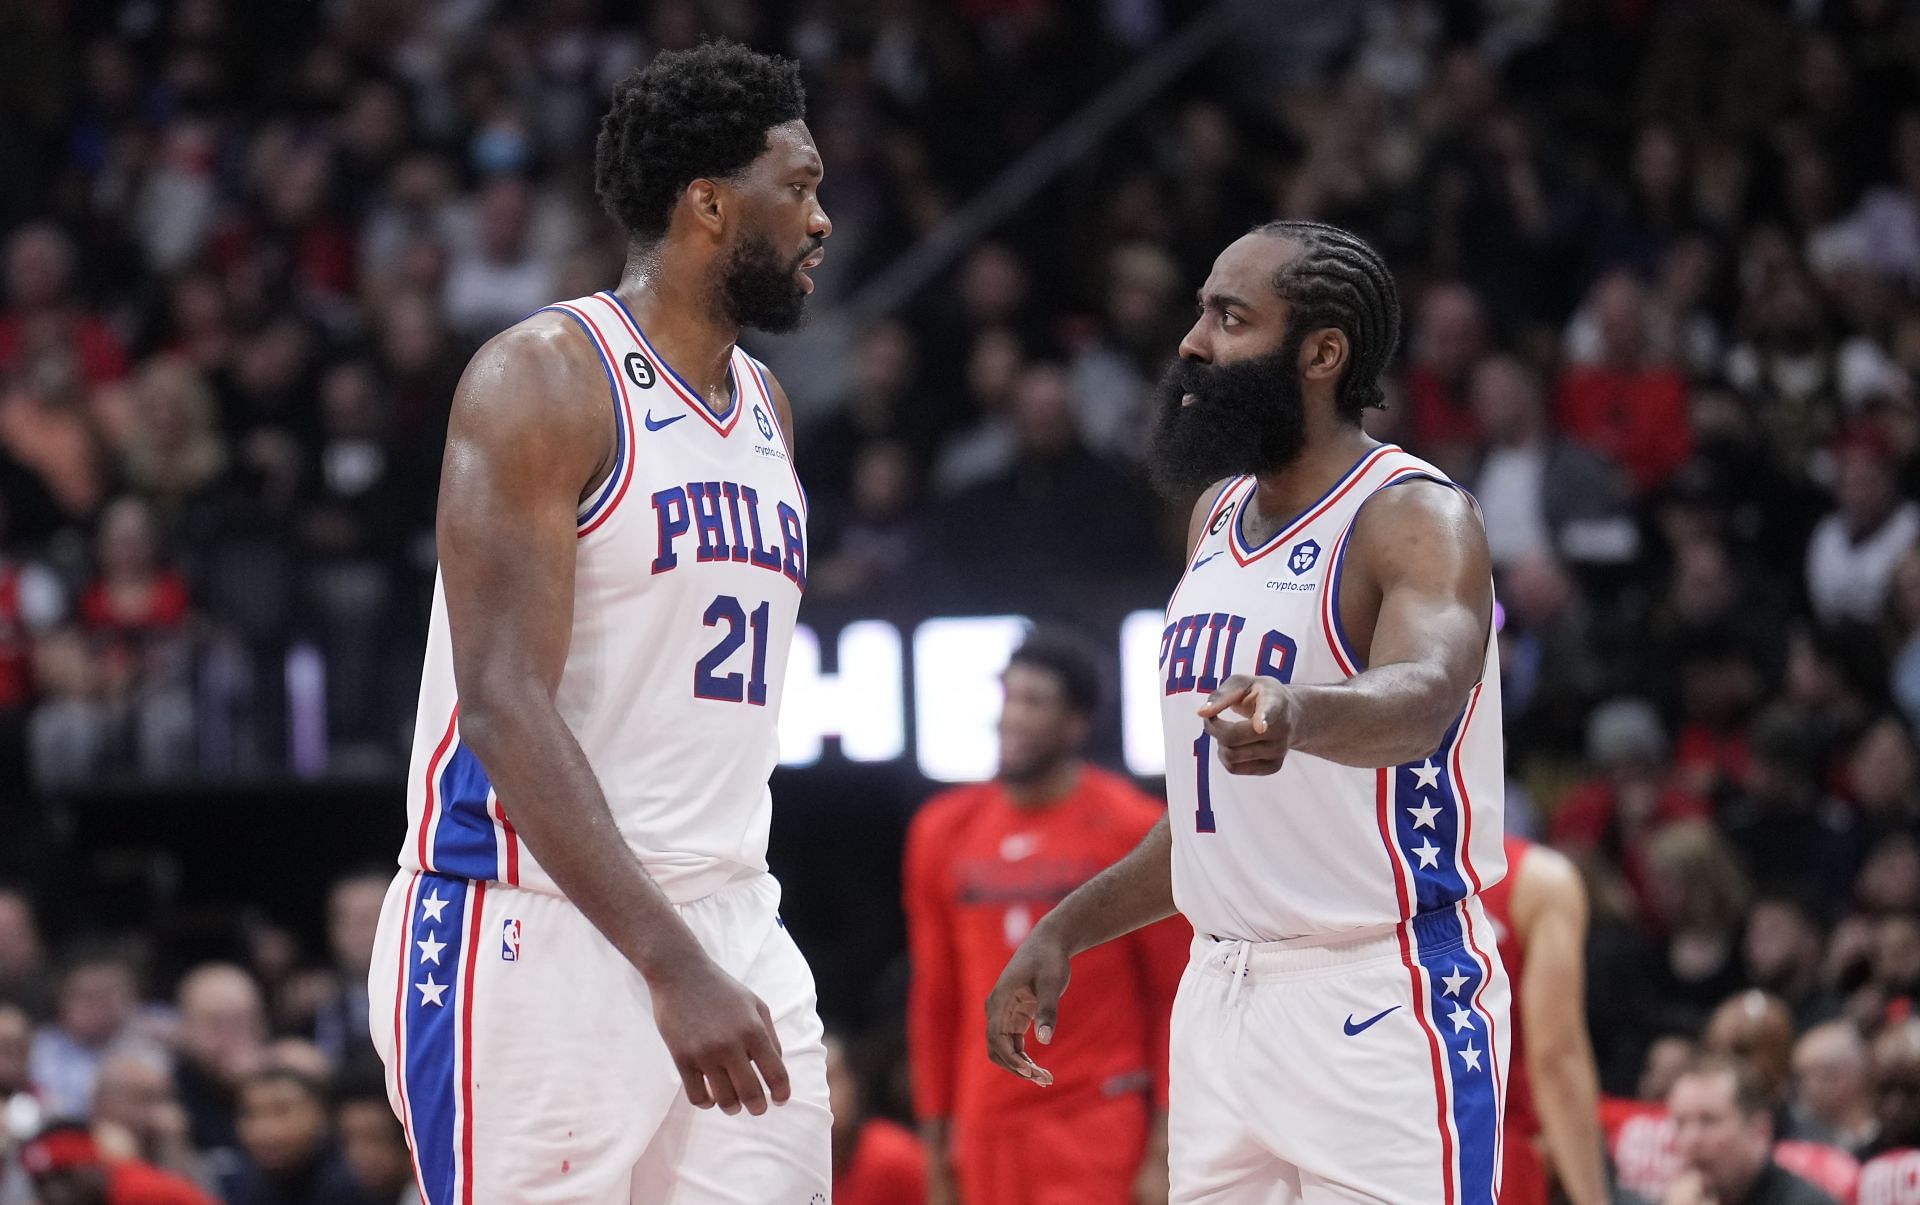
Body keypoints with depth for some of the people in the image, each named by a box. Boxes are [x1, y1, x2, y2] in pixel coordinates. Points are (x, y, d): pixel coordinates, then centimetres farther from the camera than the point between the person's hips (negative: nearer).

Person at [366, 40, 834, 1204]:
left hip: (730, 927, 8)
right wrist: (671, 965, -25)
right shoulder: (546, 379, -10)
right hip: (536, 932, -8)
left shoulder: (767, 408, 16)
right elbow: (504, 705, -18)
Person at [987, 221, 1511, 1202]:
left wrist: (1298, 713, -54)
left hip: (1383, 1001, -8)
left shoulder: (1416, 520, -11)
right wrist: (1060, 934, 20)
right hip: (1222, 999, 8)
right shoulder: (1217, 516, 15)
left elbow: (1422, 699, -34)